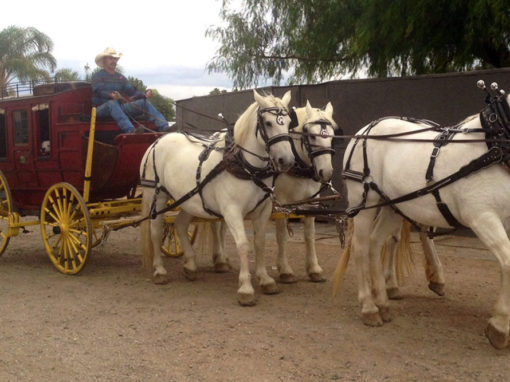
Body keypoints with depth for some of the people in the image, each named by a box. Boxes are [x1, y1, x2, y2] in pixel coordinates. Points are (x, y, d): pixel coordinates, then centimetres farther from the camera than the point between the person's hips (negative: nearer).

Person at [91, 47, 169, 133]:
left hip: (119, 107, 5)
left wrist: (145, 95, -11)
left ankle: (165, 128, -29)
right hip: (101, 108, -5)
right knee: (112, 103, -39)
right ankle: (131, 131, -61)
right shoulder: (97, 76, 3)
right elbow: (99, 91, -16)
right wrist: (111, 95, -38)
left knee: (144, 102, -11)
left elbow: (132, 91, 9)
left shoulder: (120, 77, 20)